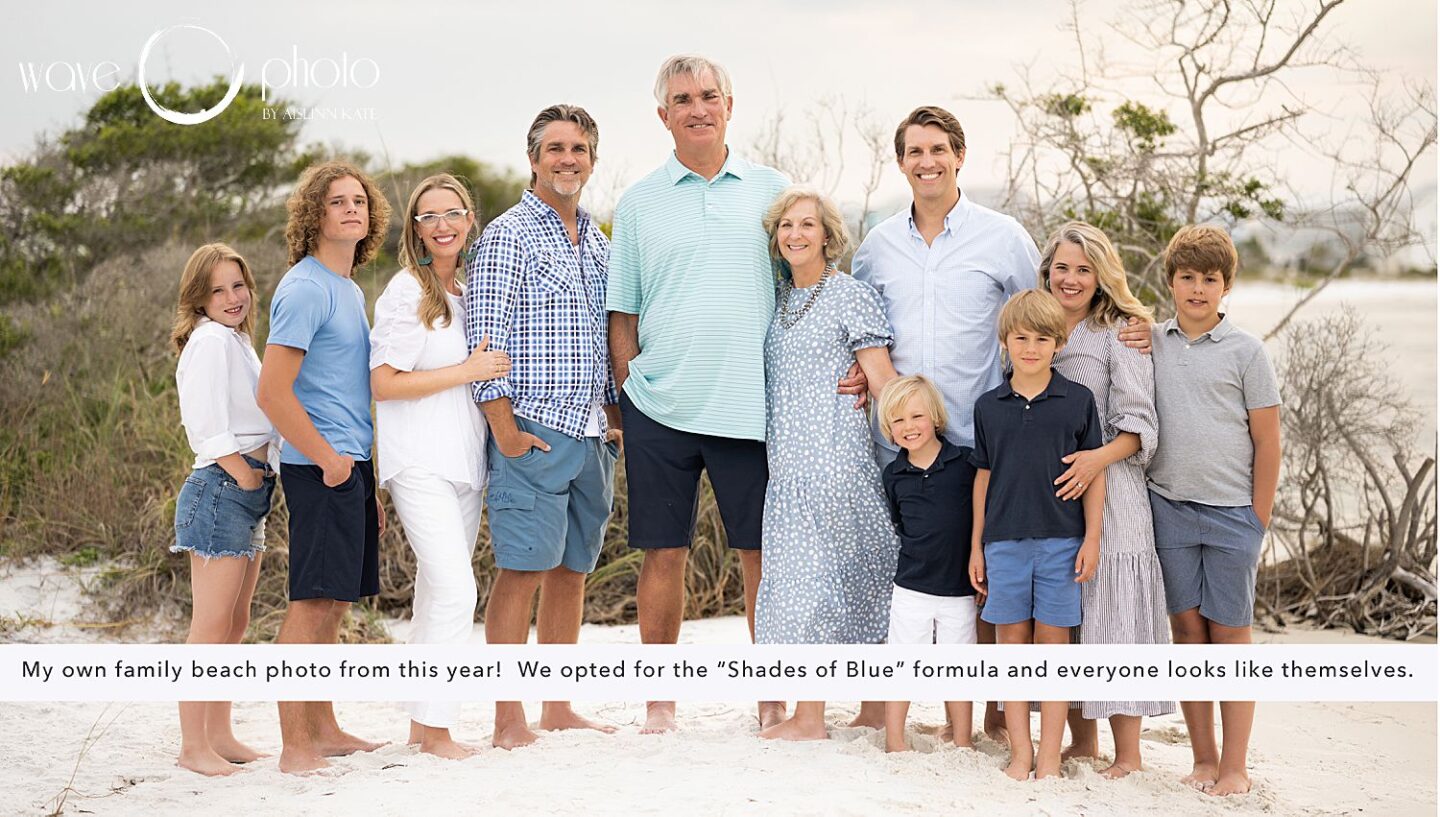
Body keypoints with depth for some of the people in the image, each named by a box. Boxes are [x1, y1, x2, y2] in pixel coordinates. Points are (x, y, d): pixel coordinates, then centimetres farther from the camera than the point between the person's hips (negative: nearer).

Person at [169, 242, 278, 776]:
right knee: (211, 624, -8)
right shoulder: (210, 340, -10)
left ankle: (220, 737, 19)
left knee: (235, 624, 12)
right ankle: (193, 747, -4)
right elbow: (206, 422, -17)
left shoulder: (238, 342, 19)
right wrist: (244, 474, -13)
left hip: (250, 492, 10)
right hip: (221, 490, -10)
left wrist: (259, 477, 10)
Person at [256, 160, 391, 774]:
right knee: (313, 602, -8)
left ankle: (323, 730, 21)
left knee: (333, 604, 13)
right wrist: (327, 460, -15)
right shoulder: (305, 287, -11)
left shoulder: (349, 289, 18)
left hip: (350, 465, 9)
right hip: (320, 469, -9)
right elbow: (272, 392, -18)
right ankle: (296, 747, -5)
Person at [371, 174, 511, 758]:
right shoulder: (407, 293, -8)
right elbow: (384, 383, -14)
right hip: (419, 462, -8)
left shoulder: (464, 291, 16)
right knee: (454, 590, -16)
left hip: (464, 461, 8)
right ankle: (433, 725, -9)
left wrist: (493, 369, 8)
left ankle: (423, 723, 16)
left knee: (436, 593, 10)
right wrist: (466, 372, -16)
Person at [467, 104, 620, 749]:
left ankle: (559, 708, 17)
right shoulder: (508, 235, -4)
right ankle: (509, 719, -3)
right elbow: (484, 334, -9)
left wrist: (614, 415, 16)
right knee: (522, 568, -7)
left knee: (572, 568, 10)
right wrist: (503, 424, -14)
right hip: (531, 431, -7)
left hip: (591, 433, 7)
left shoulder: (599, 243, 17)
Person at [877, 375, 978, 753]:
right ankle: (894, 740, 16)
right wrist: (919, 554, 11)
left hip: (959, 590, -1)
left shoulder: (966, 463, -6)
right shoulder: (894, 475, 1)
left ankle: (962, 743, 20)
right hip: (911, 588, 1)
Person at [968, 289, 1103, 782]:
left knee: (1053, 640, 2)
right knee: (1011, 639, 4)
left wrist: (1092, 538, -3)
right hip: (1004, 540, 2)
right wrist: (976, 546, 10)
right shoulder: (988, 406, 6)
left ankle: (1050, 754, 8)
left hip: (1061, 540, -2)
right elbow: (984, 477, 11)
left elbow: (1095, 473, 3)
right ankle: (1020, 751, 11)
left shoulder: (1078, 401, 1)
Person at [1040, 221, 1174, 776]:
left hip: (1109, 500, -5)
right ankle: (1082, 741, 18)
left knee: (1111, 618, -5)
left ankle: (1128, 753, 2)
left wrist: (1100, 457, -24)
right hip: (1047, 499, 5)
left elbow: (1139, 425, -7)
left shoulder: (1121, 335, -2)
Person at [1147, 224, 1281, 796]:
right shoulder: (1151, 343, 6)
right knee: (1187, 629, 7)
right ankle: (1203, 758, 15)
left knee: (1230, 633, 2)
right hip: (1169, 507, 3)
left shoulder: (1245, 351, -1)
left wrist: (1259, 520, -3)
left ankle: (1235, 766, 8)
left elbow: (1267, 439, -1)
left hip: (1231, 512, -2)